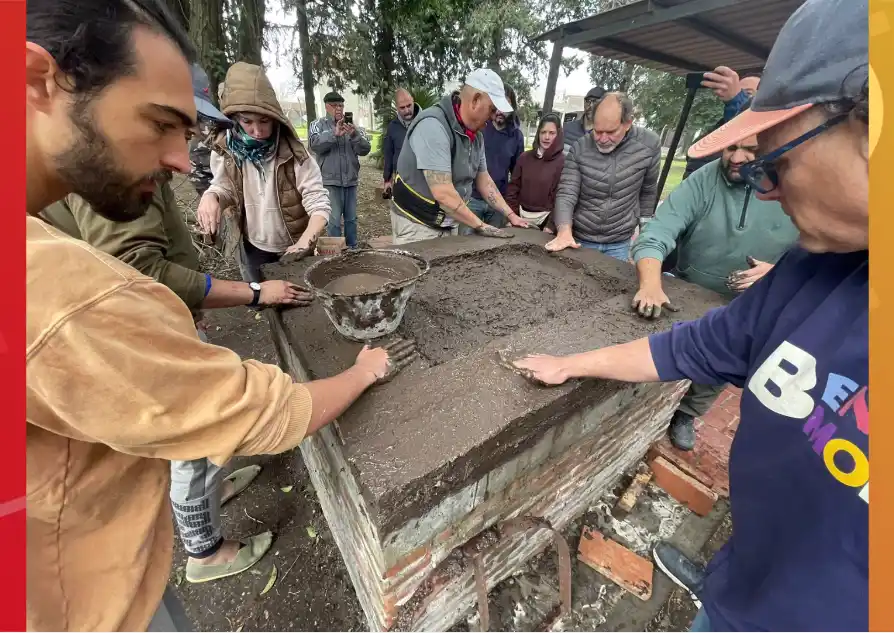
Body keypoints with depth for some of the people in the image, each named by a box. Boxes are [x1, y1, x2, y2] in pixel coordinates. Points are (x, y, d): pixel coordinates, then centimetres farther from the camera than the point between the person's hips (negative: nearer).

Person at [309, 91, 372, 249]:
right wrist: (334, 134, -28)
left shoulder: (353, 126, 10)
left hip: (351, 180, 3)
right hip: (330, 180, -3)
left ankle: (353, 249, 23)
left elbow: (365, 149, -3)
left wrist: (355, 135, -22)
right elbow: (315, 145, -15)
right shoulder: (318, 125, 4)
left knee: (351, 218, 11)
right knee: (335, 220, -4)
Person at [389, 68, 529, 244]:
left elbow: (483, 179, 14)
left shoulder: (476, 135, 4)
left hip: (450, 223, 8)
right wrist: (481, 226, -21)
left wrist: (510, 215, 8)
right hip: (417, 223, -7)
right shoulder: (433, 125, -22)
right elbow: (443, 193, -28)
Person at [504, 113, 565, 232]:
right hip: (521, 215, 4)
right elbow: (513, 187, 5)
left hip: (545, 217, -4)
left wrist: (551, 225, -20)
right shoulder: (525, 157, 6)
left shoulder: (562, 162, -7)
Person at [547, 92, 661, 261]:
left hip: (619, 243, 1)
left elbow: (648, 191, 5)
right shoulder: (580, 148, -11)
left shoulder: (649, 144, -8)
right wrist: (564, 231, -33)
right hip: (579, 239, 0)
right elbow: (566, 194, -16)